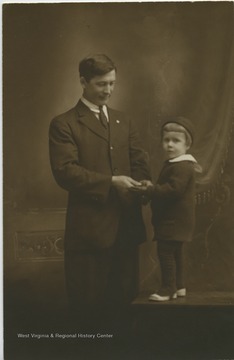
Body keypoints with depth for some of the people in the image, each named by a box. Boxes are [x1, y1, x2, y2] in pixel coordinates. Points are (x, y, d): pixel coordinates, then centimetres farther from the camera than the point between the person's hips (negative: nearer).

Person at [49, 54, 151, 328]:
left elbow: (140, 163, 14)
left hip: (127, 223, 6)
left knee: (124, 297, 14)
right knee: (88, 304, 4)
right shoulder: (64, 124, -3)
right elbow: (65, 171, -14)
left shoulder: (123, 121, 17)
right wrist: (111, 182, -18)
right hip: (90, 226, -5)